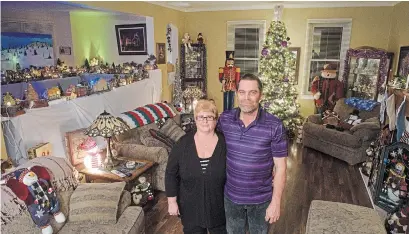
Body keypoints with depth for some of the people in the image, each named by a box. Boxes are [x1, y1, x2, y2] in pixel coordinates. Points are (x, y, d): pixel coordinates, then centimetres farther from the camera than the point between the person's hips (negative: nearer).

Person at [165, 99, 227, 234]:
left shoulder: (225, 143, -11)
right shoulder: (183, 143, -11)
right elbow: (171, 173, -5)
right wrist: (172, 201, -5)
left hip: (218, 205, 0)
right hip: (190, 206, 0)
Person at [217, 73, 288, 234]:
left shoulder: (275, 126, -20)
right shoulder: (225, 119, -11)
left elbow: (280, 167, -14)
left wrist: (276, 202, -13)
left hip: (261, 199, -2)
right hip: (231, 196, 3)